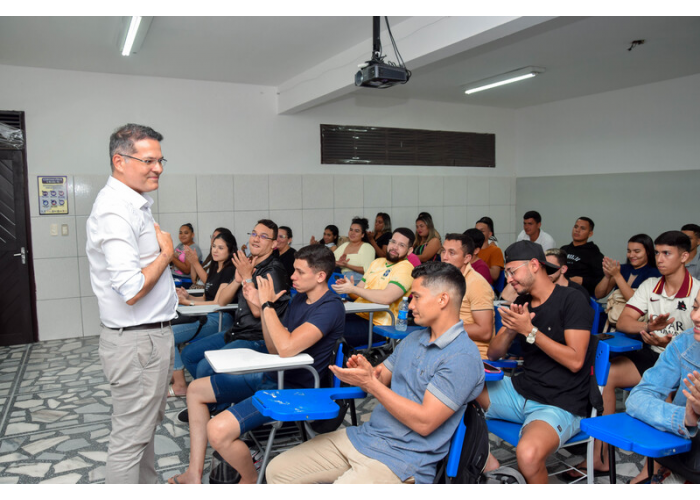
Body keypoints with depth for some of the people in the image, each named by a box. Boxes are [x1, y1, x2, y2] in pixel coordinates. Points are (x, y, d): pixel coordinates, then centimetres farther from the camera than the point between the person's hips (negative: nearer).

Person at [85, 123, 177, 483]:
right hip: (136, 341, -10)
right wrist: (166, 254, -15)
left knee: (148, 424, 22)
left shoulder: (135, 203, 12)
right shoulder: (115, 211, -21)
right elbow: (131, 289, -28)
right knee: (130, 438, 2)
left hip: (152, 333, 11)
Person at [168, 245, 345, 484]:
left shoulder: (331, 307, -20)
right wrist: (261, 306, -1)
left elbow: (287, 348, -32)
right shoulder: (300, 297, 8)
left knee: (218, 430, -26)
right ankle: (195, 473, 16)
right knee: (195, 390, 16)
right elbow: (275, 349, 9)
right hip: (271, 376, 10)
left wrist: (268, 304, -21)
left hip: (293, 390, -10)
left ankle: (250, 479, 5)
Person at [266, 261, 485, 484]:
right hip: (364, 435, 8)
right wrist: (367, 371, -7)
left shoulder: (463, 357, -15)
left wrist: (370, 383, -21)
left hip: (402, 459, -8)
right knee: (277, 470, 4)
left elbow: (424, 423, -21)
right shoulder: (414, 338, 13)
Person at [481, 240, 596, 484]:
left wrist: (529, 330, -20)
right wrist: (510, 329, -10)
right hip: (521, 391, 8)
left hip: (560, 405, -7)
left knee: (528, 454, -38)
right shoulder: (521, 303, 11)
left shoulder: (571, 300, -9)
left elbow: (575, 361, -17)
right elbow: (494, 354, 10)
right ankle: (486, 460, 5)